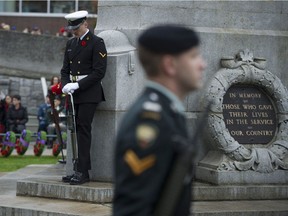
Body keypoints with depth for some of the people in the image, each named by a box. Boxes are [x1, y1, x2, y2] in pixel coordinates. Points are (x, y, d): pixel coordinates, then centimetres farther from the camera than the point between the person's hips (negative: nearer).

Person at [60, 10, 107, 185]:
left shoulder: (96, 43, -6)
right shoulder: (71, 43, 16)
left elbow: (99, 72, -12)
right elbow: (65, 69, 16)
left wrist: (77, 85, -18)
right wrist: (66, 85, -5)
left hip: (89, 93, -7)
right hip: (74, 94, 7)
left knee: (83, 129, -11)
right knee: (77, 130, 5)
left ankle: (82, 172, -12)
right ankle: (83, 171, 8)